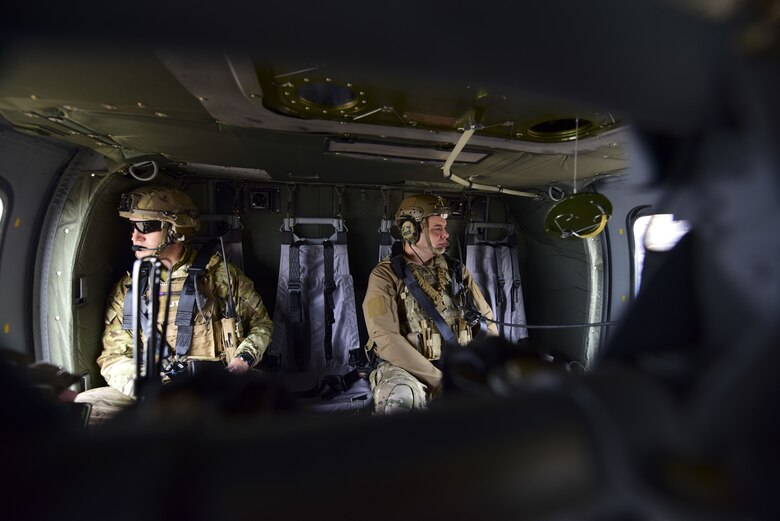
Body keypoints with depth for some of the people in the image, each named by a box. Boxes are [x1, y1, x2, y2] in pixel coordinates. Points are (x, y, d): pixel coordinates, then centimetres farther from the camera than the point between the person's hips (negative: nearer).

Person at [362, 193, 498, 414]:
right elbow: (387, 339, -15)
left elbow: (486, 323, 14)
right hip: (406, 368, -4)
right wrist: (438, 380, -20)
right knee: (400, 401, -38)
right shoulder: (386, 276, -4)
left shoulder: (457, 271, 11)